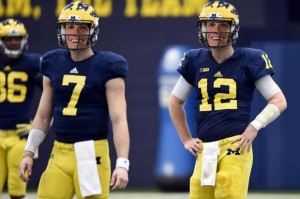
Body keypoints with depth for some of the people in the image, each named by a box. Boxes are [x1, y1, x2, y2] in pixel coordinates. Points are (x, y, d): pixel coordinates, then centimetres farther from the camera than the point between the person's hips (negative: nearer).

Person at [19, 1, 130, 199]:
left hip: (92, 154, -5)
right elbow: (43, 116, 19)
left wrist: (122, 163, -20)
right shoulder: (53, 64, 10)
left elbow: (119, 120, -11)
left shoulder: (107, 67, -5)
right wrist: (29, 153, 13)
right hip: (59, 153, 5)